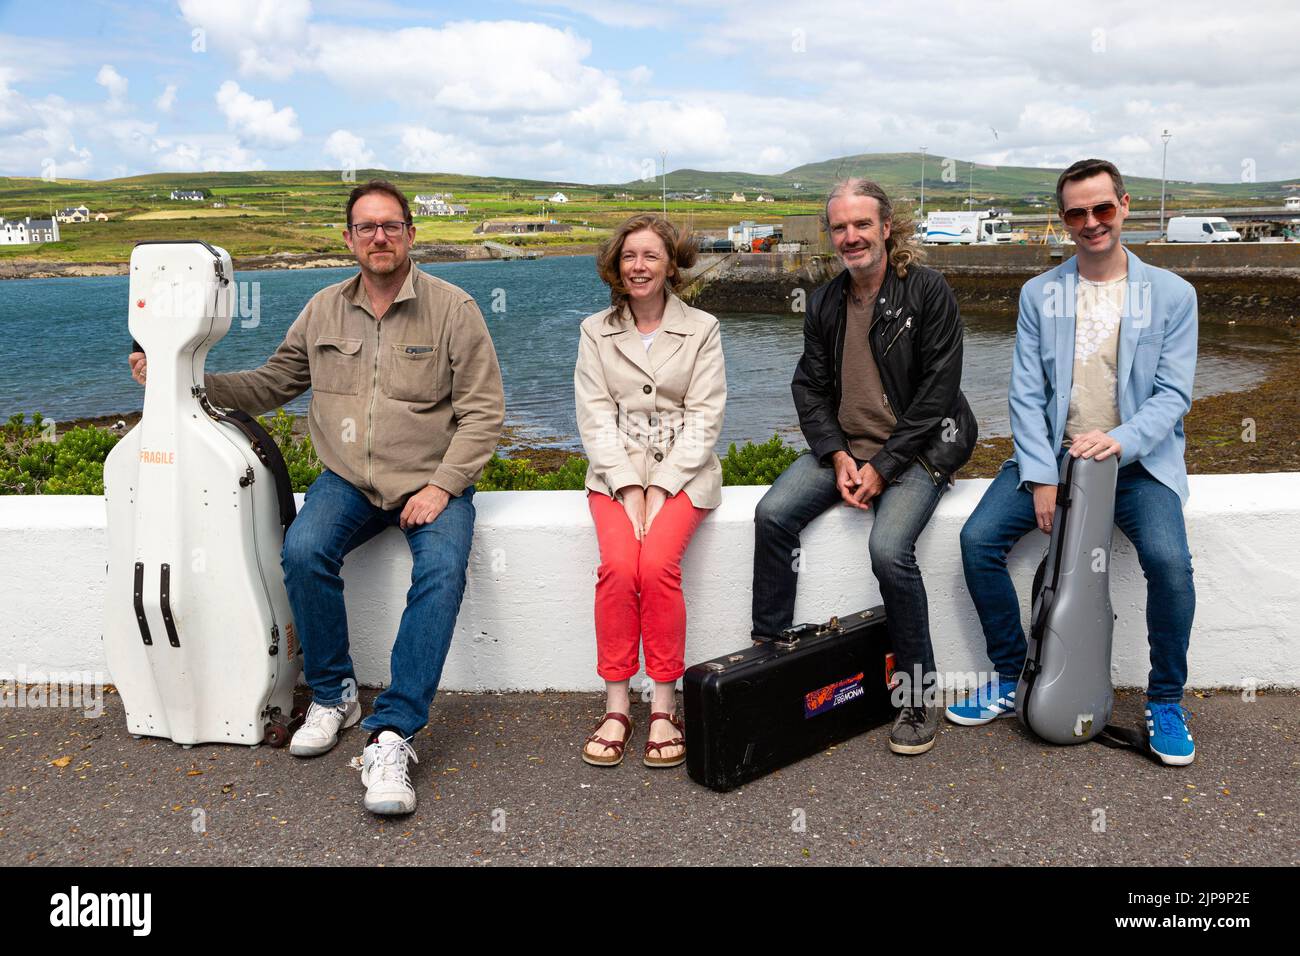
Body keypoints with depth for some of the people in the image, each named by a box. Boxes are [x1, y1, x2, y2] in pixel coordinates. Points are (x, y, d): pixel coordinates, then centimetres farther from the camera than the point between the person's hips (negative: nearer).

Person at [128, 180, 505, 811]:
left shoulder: (452, 308, -2)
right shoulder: (324, 310, 10)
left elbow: (483, 410, -4)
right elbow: (271, 385, 17)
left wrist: (441, 486, -15)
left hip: (432, 481, -3)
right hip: (348, 479, 3)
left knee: (441, 572, -31)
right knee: (303, 550, -26)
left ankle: (390, 737, -26)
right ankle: (332, 695, -3)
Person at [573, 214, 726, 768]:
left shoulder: (701, 329, 7)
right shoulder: (596, 332, 12)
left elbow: (704, 417, 0)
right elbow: (595, 417, 3)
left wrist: (660, 488, -12)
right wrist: (629, 487, -11)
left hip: (683, 470, -1)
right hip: (616, 470, 1)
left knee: (657, 564, -27)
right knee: (619, 566, -26)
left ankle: (664, 710, -15)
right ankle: (616, 707, -15)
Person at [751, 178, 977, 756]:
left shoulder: (927, 292, -6)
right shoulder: (824, 303, 10)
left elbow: (938, 389, -10)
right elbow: (809, 388, 9)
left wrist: (883, 466, -15)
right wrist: (838, 456, -8)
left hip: (915, 449, -5)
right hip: (842, 447, 5)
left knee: (888, 548, -28)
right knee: (772, 515, -18)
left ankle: (920, 693, -9)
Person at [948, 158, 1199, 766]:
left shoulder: (1172, 295, 1)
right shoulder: (1039, 294, 5)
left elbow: (1173, 393, -4)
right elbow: (1026, 392, 0)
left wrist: (1119, 441, -23)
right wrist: (1040, 476, -11)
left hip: (1137, 459, -2)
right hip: (1052, 453, 2)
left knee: (1168, 560, -27)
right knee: (978, 539, -18)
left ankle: (1166, 702, -2)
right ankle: (1009, 680, 2)